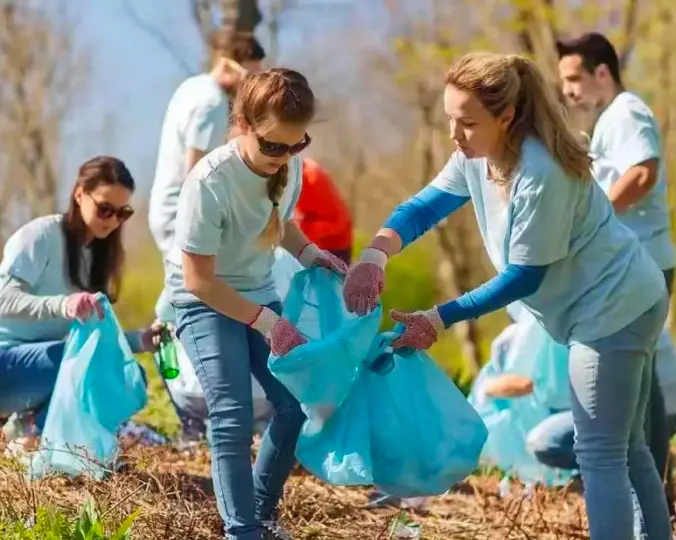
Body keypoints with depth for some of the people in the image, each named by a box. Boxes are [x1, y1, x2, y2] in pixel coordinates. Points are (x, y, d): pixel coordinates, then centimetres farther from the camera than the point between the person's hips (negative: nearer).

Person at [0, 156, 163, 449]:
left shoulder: (98, 253, 12)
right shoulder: (42, 234, -12)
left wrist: (141, 340, -12)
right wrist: (62, 305, -44)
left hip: (45, 364, 8)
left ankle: (34, 423, -4)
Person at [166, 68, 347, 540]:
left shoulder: (290, 166, -11)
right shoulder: (210, 182, -31)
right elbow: (199, 281, -25)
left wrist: (308, 253, -9)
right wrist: (267, 323, -27)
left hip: (260, 294, 6)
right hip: (206, 303, -6)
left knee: (297, 403, 2)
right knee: (234, 418, -18)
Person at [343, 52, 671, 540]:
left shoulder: (540, 175, -30)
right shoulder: (477, 156, -4)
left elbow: (525, 277, -23)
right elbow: (424, 208, 0)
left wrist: (441, 318, -21)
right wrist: (375, 255, -20)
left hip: (614, 307, -10)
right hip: (621, 305, 10)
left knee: (600, 455, -6)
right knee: (625, 447, 19)